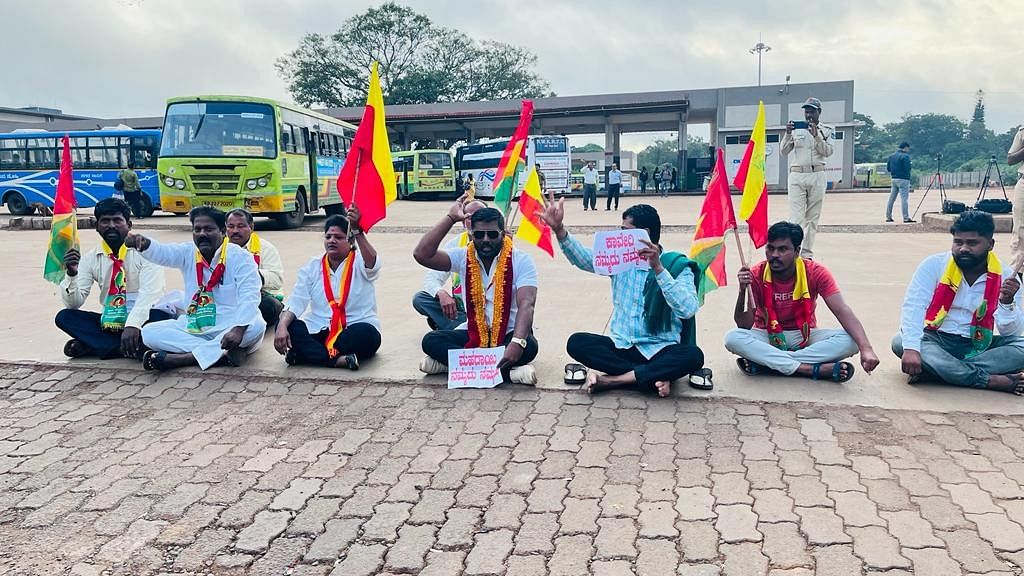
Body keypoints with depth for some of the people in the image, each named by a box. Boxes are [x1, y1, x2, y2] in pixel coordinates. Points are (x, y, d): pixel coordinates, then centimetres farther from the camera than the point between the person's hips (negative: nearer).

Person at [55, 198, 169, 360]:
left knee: (160, 316, -35)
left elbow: (150, 292, -21)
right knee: (64, 317, -15)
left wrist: (134, 324, -36)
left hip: (142, 319, -4)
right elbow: (73, 304, 1)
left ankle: (92, 344, -19)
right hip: (110, 321, 4)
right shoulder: (90, 258, 5)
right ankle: (124, 348, -25)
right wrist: (71, 274, -18)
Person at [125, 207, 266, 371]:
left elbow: (249, 297, -22)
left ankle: (183, 358, -31)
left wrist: (238, 329, -37)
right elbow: (162, 252, -15)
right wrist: (144, 244, -39)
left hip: (231, 327, -4)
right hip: (194, 327, 4)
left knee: (256, 326, -35)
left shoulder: (240, 257, -9)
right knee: (149, 332, -14)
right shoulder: (187, 253, 7)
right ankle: (224, 354, -27)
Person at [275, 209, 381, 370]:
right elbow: (296, 301, -2)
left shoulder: (359, 263, -2)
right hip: (319, 331, 3)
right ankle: (339, 359, -32)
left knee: (366, 333, -35)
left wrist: (357, 230, -43)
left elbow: (372, 264, -29)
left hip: (355, 330, -3)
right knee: (288, 328, -22)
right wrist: (282, 326, -22)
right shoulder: (312, 266, 7)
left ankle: (311, 354, -22)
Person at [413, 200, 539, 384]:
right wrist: (451, 218, -11)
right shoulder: (463, 257, 0)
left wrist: (517, 342, -40)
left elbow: (526, 304, -21)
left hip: (509, 333, -3)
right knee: (430, 341, -21)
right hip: (473, 333, 3)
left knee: (528, 346, -35)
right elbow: (422, 254, -13)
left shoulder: (520, 260, -9)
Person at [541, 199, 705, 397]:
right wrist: (558, 229, -17)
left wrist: (658, 268, -26)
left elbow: (688, 310, -21)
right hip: (621, 346, 4)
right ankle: (655, 376, -19)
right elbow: (583, 258, -4)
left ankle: (611, 379, -25)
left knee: (693, 355, -32)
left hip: (659, 350, -3)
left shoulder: (675, 265, -5)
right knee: (576, 342, -20)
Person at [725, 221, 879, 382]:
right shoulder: (756, 275, -16)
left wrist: (866, 349, -37)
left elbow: (843, 312, -22)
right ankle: (812, 369, -34)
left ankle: (765, 363, -29)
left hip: (804, 336, 1)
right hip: (768, 336, -1)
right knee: (733, 338, -32)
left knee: (850, 341, -27)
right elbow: (744, 325, -19)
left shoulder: (815, 273, -14)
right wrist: (743, 291, -37)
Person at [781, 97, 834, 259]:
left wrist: (816, 136, -16)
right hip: (797, 175, -1)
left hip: (817, 176, 1)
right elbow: (784, 152, 3)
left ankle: (807, 253, 10)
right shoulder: (796, 129, 11)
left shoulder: (826, 131, 10)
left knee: (813, 217, 3)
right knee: (796, 217, -10)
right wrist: (788, 134, -12)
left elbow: (828, 152, -4)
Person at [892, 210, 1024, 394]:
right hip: (936, 340, -2)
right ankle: (992, 380, -32)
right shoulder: (935, 265, -7)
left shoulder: (1006, 277, -2)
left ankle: (934, 370, -30)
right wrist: (911, 348, -33)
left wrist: (1007, 302, -25)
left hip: (978, 346, 2)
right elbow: (913, 306, -18)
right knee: (901, 343, -31)